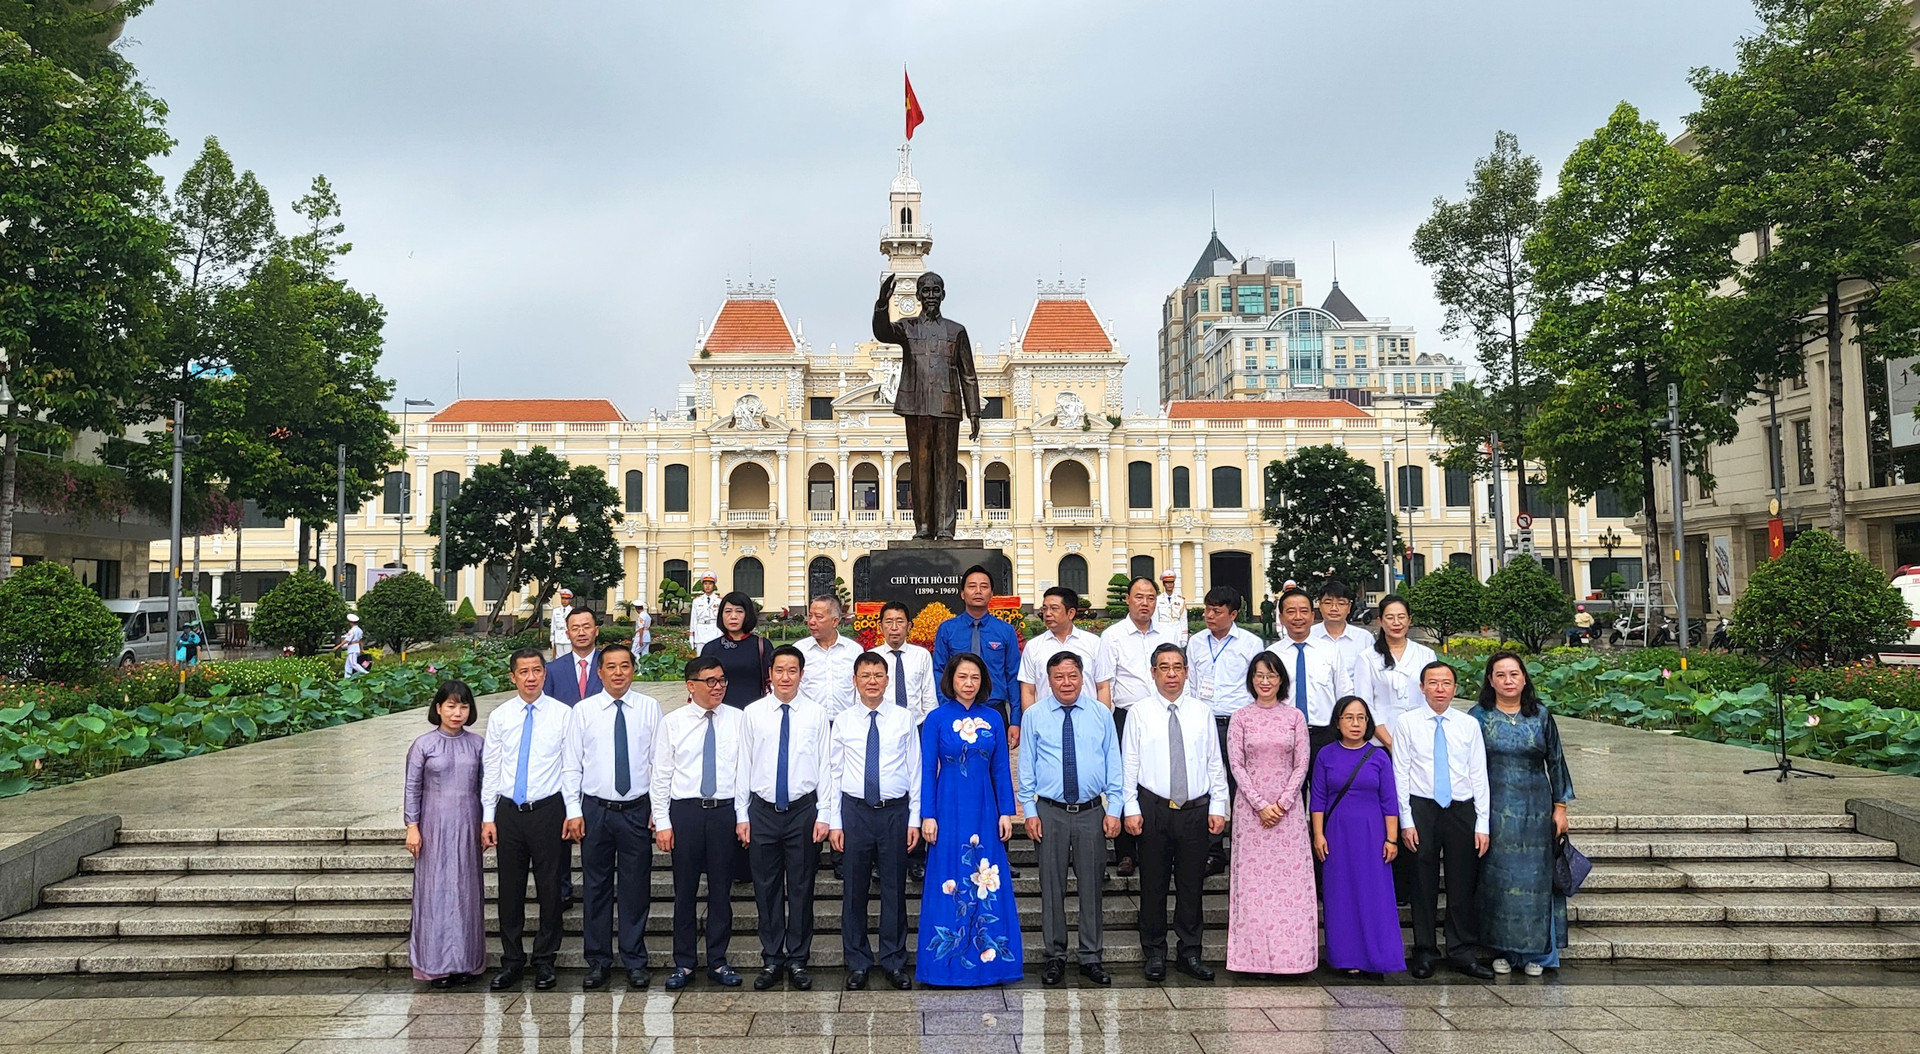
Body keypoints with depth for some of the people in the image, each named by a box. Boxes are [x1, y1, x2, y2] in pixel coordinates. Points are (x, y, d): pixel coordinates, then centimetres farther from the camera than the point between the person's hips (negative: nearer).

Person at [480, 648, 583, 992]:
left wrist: (573, 812, -6)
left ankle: (545, 961, 17)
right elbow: (490, 769, 7)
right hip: (508, 811, 2)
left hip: (548, 809, -2)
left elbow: (571, 767, -1)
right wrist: (488, 817, 2)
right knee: (510, 889, 8)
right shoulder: (499, 716, 5)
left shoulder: (562, 714, -1)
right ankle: (512, 961, 21)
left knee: (550, 888, 4)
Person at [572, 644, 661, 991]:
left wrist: (658, 809, -2)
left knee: (636, 888, 6)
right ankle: (598, 961, 21)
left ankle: (635, 962, 18)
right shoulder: (583, 710, 3)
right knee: (596, 887, 8)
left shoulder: (650, 708, 2)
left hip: (637, 809, 0)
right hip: (595, 809, 0)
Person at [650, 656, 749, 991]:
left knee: (721, 890, 8)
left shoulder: (736, 720, 3)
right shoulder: (672, 722, 1)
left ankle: (717, 962, 20)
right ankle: (683, 963, 20)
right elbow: (661, 775, 2)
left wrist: (743, 817, -2)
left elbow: (743, 770, 3)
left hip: (724, 810, 1)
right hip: (685, 811, -1)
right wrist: (662, 822, -3)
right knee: (685, 891, 7)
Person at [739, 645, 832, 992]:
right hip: (763, 810, 1)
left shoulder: (816, 715, 1)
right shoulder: (753, 713, 2)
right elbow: (744, 765, 4)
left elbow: (825, 766, 2)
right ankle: (771, 959, 20)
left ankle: (798, 960, 19)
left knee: (801, 887, 6)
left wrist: (823, 815, -3)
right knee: (766, 887, 8)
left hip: (803, 809, -1)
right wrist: (742, 814, 2)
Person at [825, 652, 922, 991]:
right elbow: (834, 772, 5)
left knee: (894, 889, 7)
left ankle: (894, 962, 21)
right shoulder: (843, 721, 3)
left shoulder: (904, 719, 2)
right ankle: (858, 963, 21)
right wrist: (834, 821, 1)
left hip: (895, 810, 0)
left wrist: (914, 818, 0)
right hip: (855, 810, 0)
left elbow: (915, 770, 4)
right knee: (855, 890, 7)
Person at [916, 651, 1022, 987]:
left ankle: (989, 955, 15)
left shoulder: (993, 719, 5)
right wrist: (927, 815, -6)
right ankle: (946, 958, 13)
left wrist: (1006, 812, 3)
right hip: (949, 810, -2)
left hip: (984, 811, 2)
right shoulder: (936, 719, -2)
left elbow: (1001, 769, 7)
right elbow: (927, 771, -2)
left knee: (988, 883, 4)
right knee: (948, 883, 2)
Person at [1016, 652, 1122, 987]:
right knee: (1052, 887, 6)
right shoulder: (1035, 716, 2)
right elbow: (1026, 767, 4)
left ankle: (1092, 958, 17)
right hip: (1050, 812, -1)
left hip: (1092, 812, 1)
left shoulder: (1101, 715, 5)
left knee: (1091, 886, 6)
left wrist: (1114, 810, 0)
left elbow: (1113, 765, 6)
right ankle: (1055, 957, 18)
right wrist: (1030, 811, -2)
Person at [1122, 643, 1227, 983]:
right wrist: (1131, 808, -5)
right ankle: (1155, 953, 18)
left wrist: (1218, 807, 2)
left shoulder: (1202, 712, 6)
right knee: (1153, 884, 6)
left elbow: (1215, 764, 8)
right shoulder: (1140, 712, 1)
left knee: (1192, 884, 8)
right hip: (1153, 808, -1)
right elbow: (1129, 763, 1)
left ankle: (1190, 953, 20)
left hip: (1196, 809, 2)